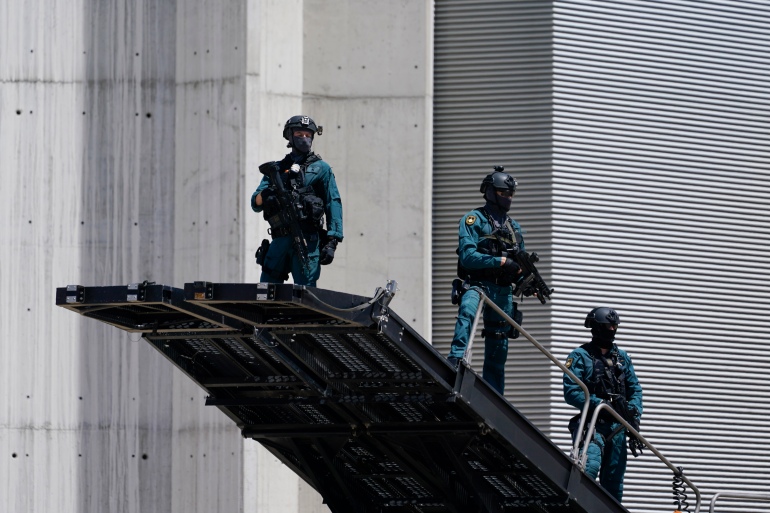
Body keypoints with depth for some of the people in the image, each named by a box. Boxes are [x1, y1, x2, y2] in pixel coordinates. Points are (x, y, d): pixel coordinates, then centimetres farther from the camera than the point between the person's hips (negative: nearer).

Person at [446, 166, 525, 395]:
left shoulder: (514, 227, 19)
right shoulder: (473, 219, 0)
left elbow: (519, 264, 24)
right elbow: (468, 256, -13)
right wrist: (501, 261, -21)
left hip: (503, 290, 6)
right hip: (476, 284, -6)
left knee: (498, 350, 7)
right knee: (468, 311, -40)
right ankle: (455, 359, -50)